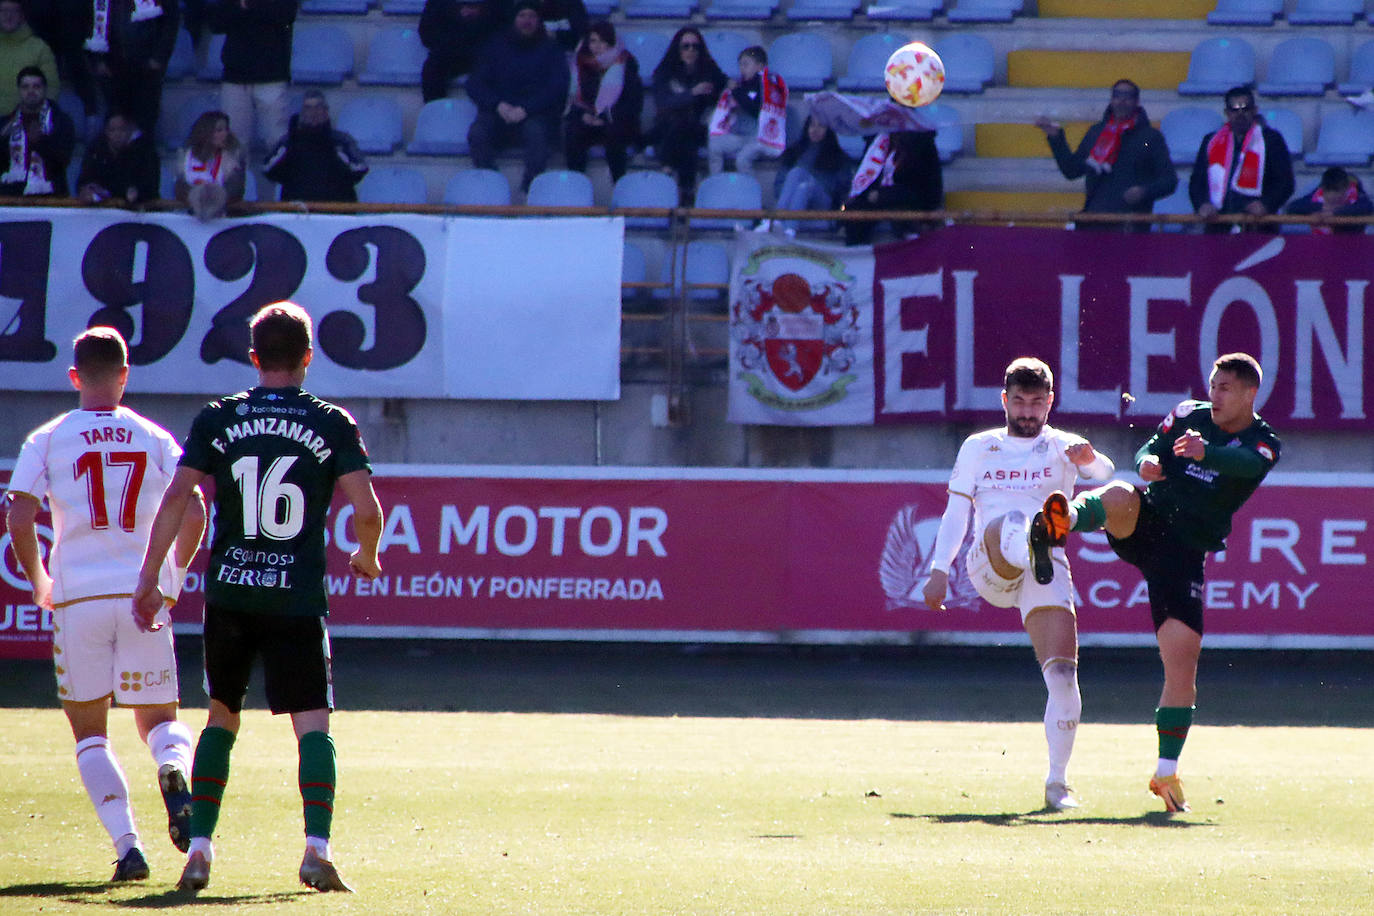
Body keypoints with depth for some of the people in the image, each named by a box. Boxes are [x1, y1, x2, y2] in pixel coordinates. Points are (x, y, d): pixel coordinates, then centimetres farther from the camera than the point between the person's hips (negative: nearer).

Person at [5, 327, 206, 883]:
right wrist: (173, 578, 12)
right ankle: (174, 769, -24)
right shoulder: (155, 440, 6)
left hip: (77, 596, -1)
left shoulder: (47, 441, 2)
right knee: (158, 719, 13)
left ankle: (127, 844, -9)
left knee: (89, 733, 10)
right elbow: (193, 513, -2)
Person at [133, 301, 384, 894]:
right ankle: (317, 846, -20)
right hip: (298, 599, -2)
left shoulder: (218, 419, 4)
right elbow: (366, 510, -7)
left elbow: (177, 496, -4)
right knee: (312, 723, -2)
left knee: (221, 718, 17)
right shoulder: (333, 424, 1)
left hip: (229, 594, 2)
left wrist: (148, 579, 0)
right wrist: (367, 556, 15)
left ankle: (199, 849, 11)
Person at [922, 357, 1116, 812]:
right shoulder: (978, 448, 23)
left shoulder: (1063, 447, 17)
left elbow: (1104, 473, -4)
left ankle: (1057, 782, -7)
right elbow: (956, 511, 18)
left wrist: (1090, 459, -28)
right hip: (987, 567, -1)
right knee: (1008, 524, -37)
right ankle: (1032, 551, -75)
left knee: (1063, 673, -15)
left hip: (1049, 570, 1)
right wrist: (939, 570, 5)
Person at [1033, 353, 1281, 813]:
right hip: (1145, 525, 1)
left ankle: (1167, 772, 3)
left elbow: (1245, 463, -23)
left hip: (1185, 551, -1)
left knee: (1183, 662, -8)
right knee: (1118, 498, -34)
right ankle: (1064, 522, -65)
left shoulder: (1263, 443, -1)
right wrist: (1148, 462, -22)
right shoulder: (1189, 415, 10)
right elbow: (1151, 448, 5)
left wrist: (1205, 452, -45)